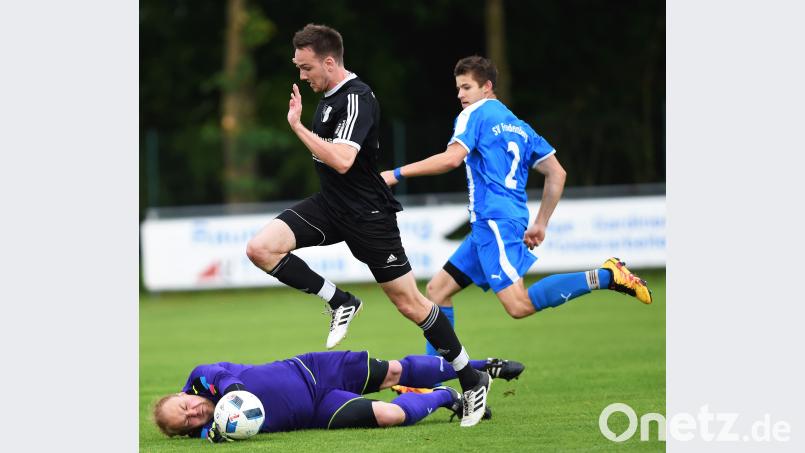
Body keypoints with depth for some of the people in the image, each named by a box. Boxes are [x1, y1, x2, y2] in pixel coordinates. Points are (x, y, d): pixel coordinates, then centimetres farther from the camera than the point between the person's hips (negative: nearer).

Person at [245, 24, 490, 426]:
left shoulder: (356, 99, -21)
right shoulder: (329, 96, 9)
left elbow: (341, 161, -33)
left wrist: (298, 126, -28)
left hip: (366, 213, -8)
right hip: (330, 206, 8)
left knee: (409, 303, -2)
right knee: (260, 249, -11)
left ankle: (472, 381, 11)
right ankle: (340, 302, 3)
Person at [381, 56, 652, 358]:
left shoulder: (475, 115, 0)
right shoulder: (518, 126, 23)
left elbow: (452, 158, -17)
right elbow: (557, 173, 20)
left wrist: (398, 173, -11)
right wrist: (541, 224, 23)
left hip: (494, 220, -10)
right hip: (489, 226, 10)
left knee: (519, 306, -20)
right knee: (438, 289, 12)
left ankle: (604, 276, -20)